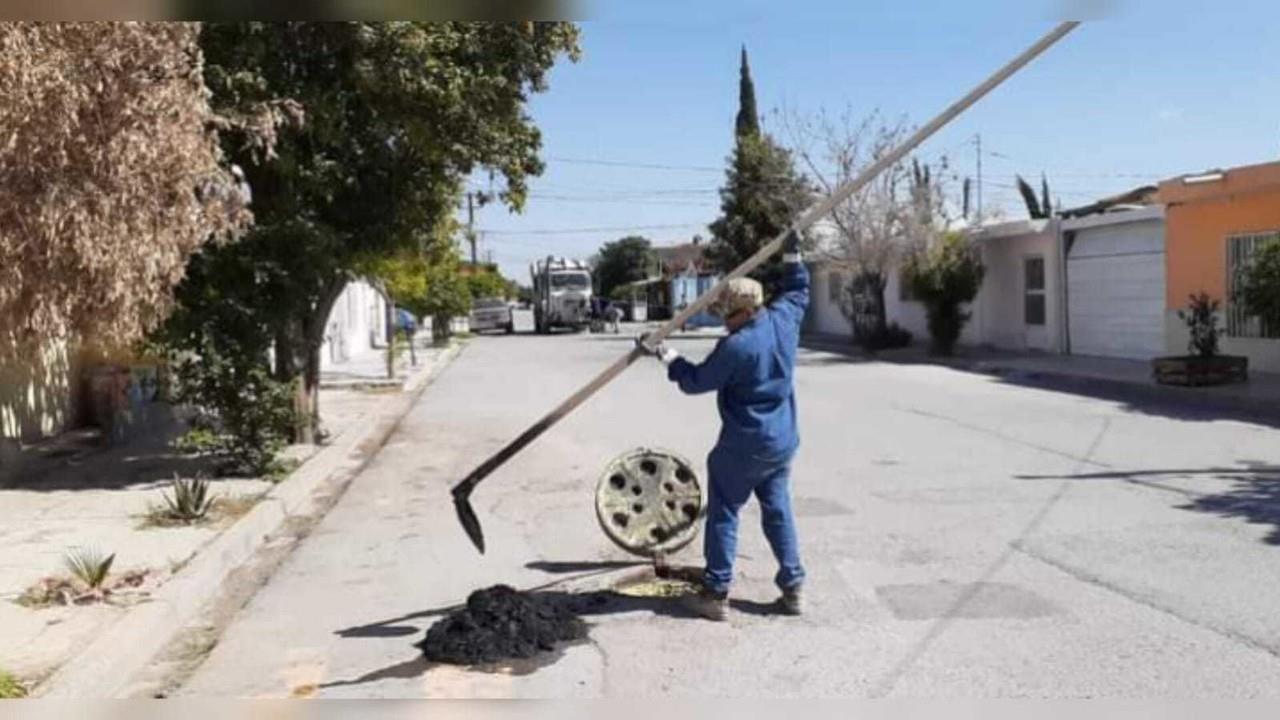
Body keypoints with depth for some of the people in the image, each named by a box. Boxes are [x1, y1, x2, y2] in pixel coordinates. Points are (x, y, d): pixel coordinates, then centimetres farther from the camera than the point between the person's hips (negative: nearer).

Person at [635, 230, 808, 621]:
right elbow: (797, 291, 20)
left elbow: (696, 381, -11)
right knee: (778, 510, 16)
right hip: (783, 441, 7)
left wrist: (666, 355, 1)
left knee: (723, 514, 5)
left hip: (743, 445, -7)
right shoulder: (783, 319, -4)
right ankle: (792, 587, 18)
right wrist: (793, 255, 30)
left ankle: (716, 594, 10)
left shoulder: (735, 346, -23)